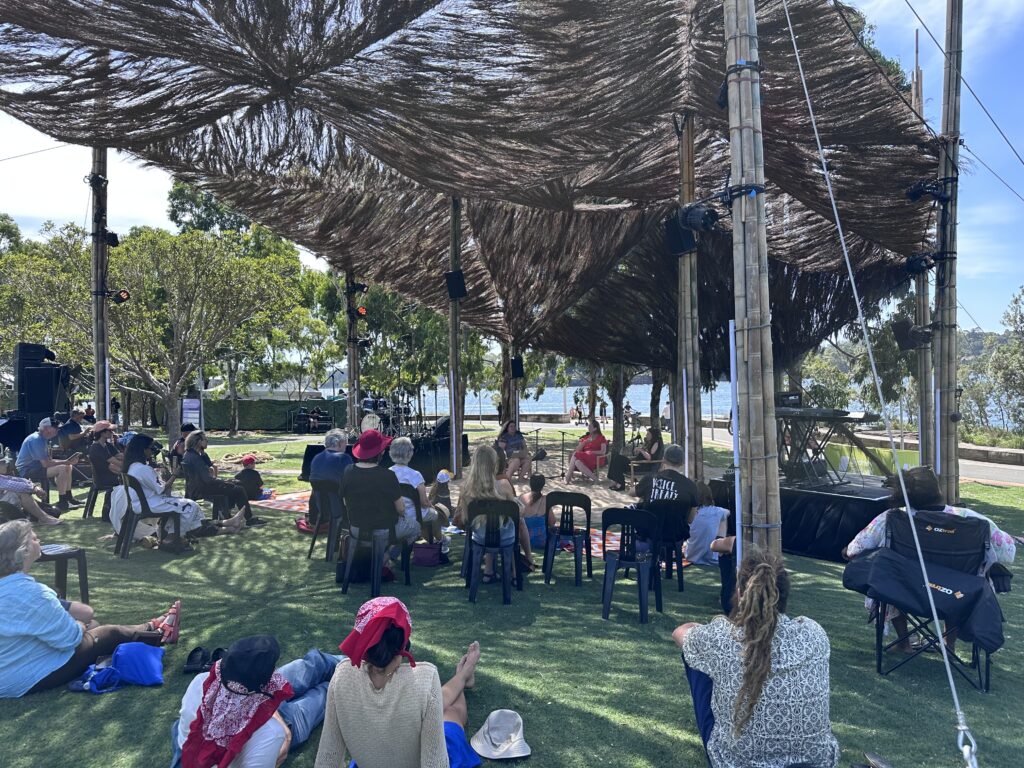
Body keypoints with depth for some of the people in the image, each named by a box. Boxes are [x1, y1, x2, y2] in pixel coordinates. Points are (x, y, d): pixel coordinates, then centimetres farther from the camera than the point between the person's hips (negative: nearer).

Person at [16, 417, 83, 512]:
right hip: (27, 471, -11)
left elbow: (49, 460, 10)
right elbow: (46, 464, -25)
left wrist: (67, 461, -2)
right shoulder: (36, 440, -21)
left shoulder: (42, 439, 11)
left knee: (68, 467, 9)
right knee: (62, 469, -25)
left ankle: (68, 498, 11)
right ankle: (62, 503, -20)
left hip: (35, 468, 11)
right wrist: (66, 462, -18)